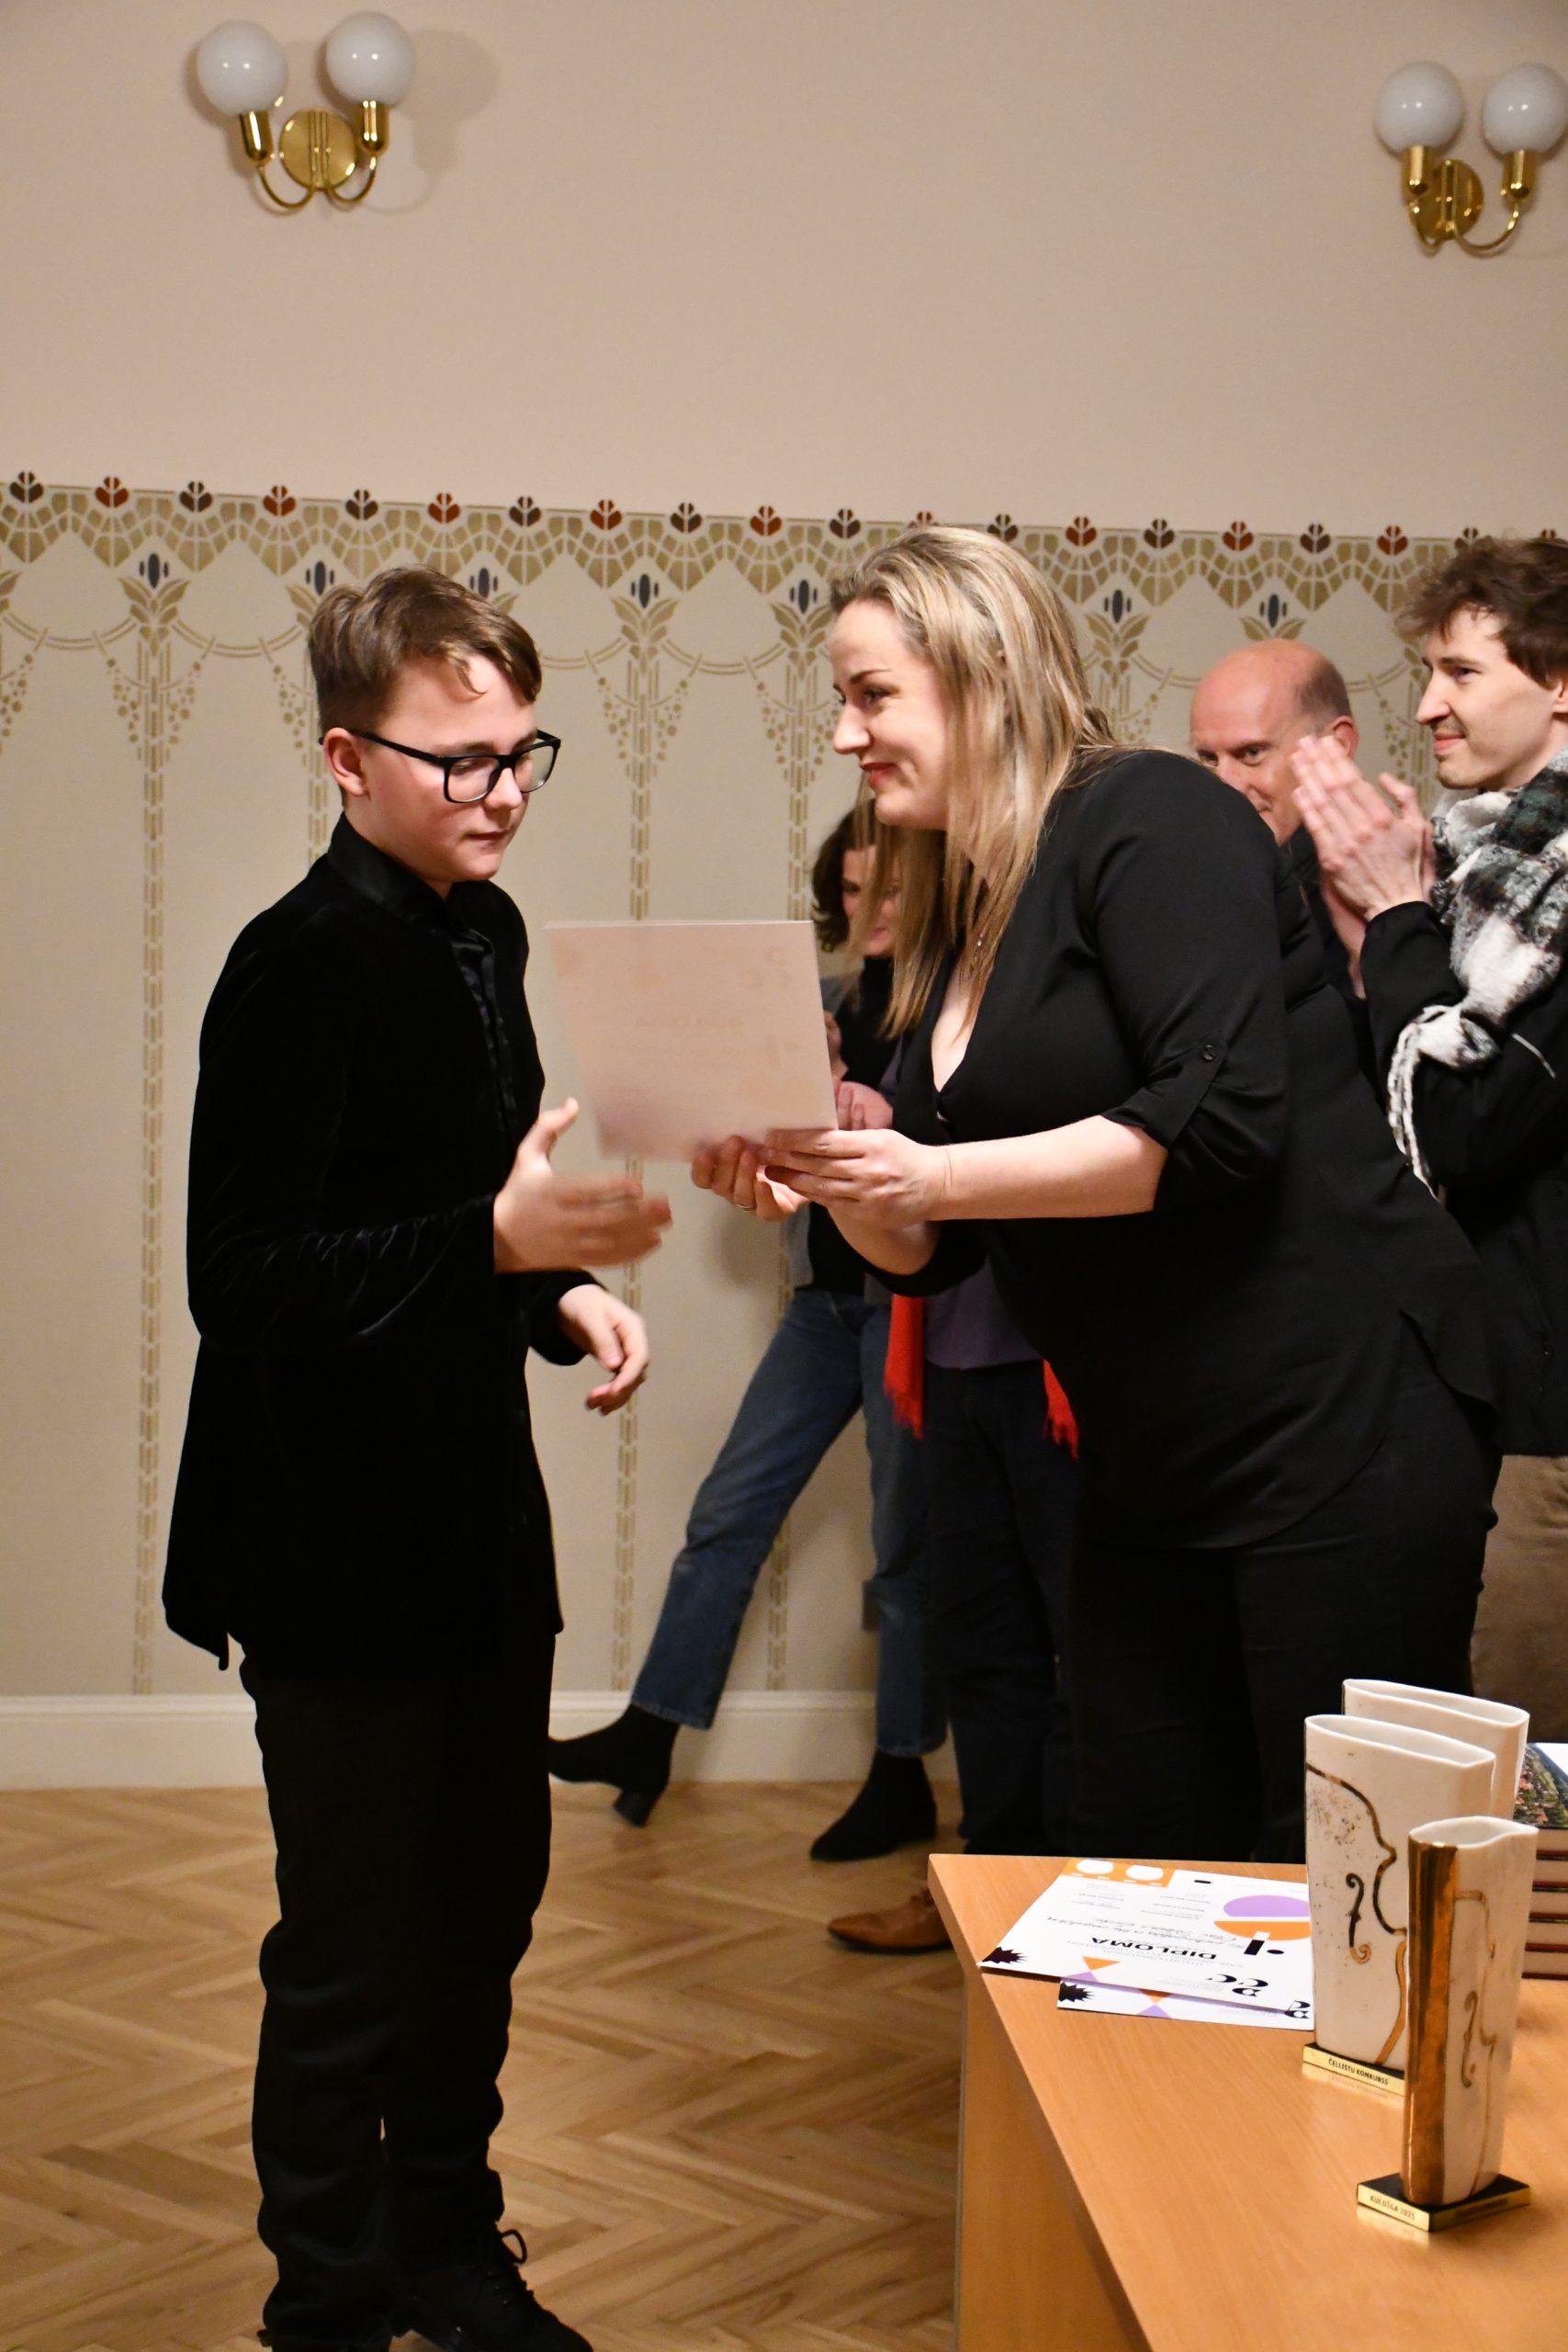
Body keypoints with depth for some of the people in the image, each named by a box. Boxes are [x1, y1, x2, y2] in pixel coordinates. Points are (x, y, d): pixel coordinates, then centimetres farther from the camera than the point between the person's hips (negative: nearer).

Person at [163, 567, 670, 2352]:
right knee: (355, 1951, 2)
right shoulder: (304, 964, -17)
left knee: (486, 1895, 18)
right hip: (341, 1546, -8)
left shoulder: (479, 932, 9)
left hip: (477, 1519, 8)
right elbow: (243, 1281, -23)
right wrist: (501, 1239, -30)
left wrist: (563, 1289, 2)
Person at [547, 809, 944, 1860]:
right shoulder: (836, 1000, 13)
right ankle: (651, 1732, 13)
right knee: (729, 1510, 6)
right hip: (828, 1291, 7)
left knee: (908, 1543, 2)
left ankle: (904, 1784, 13)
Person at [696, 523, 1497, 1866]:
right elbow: (935, 1250, 15)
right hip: (1153, 1462, 9)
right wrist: (834, 1182, -5)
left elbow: (1221, 1118, -23)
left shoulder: (1145, 819, -10)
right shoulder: (957, 929, 14)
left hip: (1338, 1418, -9)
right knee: (1141, 1877, 12)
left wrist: (932, 1176, -21)